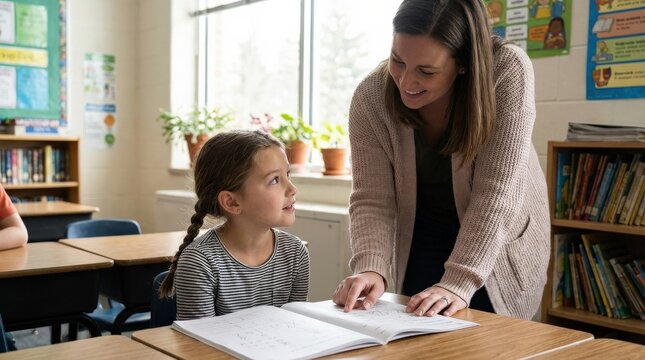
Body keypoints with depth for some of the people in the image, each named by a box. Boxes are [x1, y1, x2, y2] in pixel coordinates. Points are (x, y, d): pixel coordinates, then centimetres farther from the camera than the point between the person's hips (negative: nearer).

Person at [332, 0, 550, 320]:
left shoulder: (507, 71, -28)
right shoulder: (371, 97, -20)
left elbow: (496, 193, -30)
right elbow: (372, 198, -20)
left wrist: (458, 283, -37)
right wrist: (371, 267, -37)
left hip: (501, 244, -1)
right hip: (422, 239, 2)